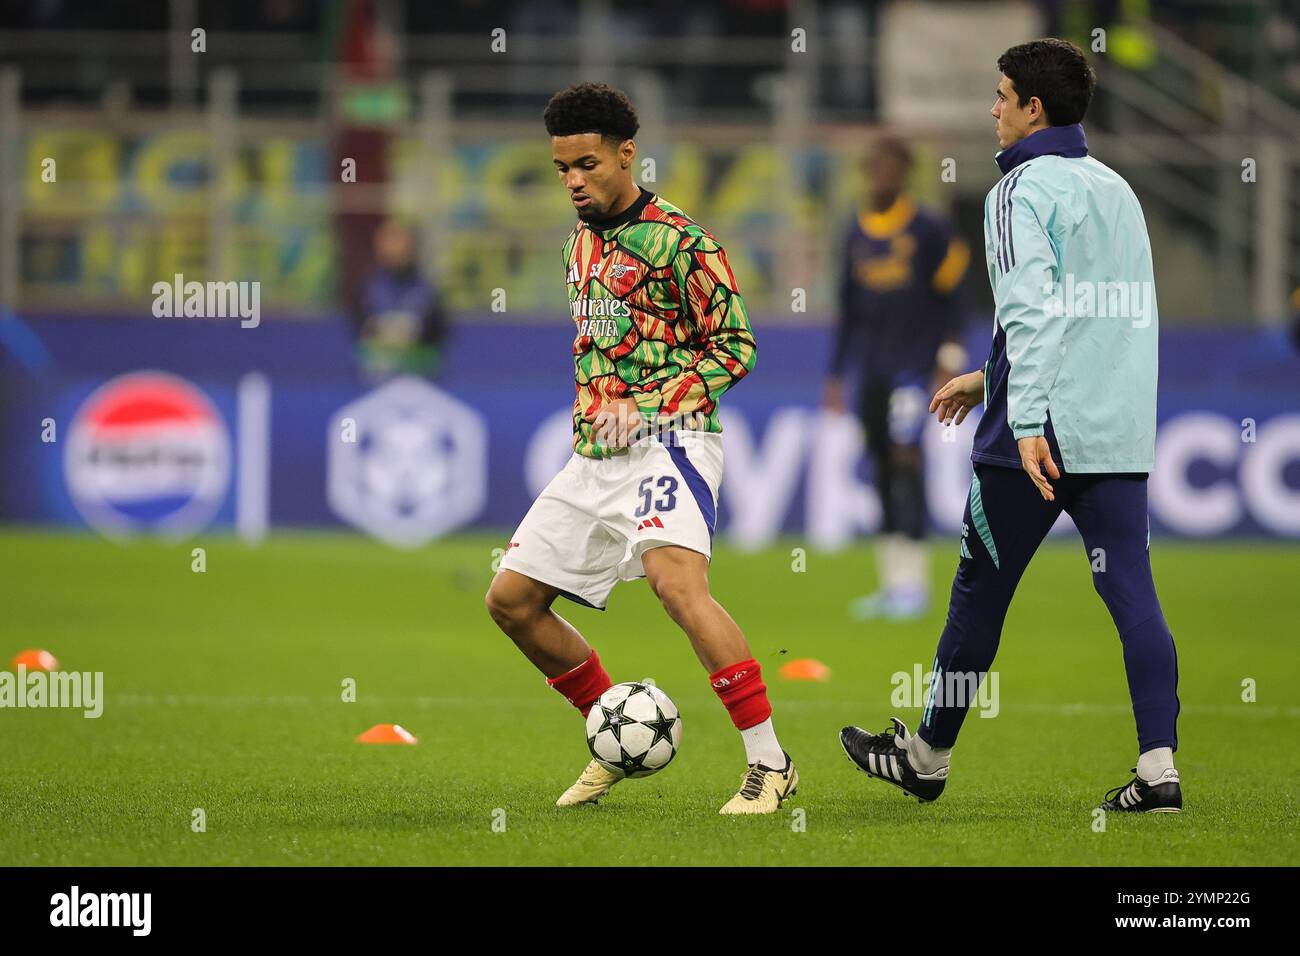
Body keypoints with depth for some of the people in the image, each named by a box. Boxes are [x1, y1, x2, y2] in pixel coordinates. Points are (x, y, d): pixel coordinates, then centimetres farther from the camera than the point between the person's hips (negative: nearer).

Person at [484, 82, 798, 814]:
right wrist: (590, 413, 18)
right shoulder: (582, 242, 16)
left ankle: (770, 765, -28)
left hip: (668, 443, -9)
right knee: (511, 599, 6)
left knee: (676, 579, -32)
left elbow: (736, 347, -10)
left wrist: (645, 407, -18)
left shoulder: (678, 240, -10)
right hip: (596, 454, 9)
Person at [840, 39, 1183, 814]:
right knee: (1132, 593, 0)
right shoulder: (1117, 190, 18)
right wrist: (991, 378, 33)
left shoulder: (1022, 191, -6)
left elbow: (1032, 309, -19)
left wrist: (1027, 419, -25)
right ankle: (1159, 768, -11)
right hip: (1122, 433, 6)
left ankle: (927, 756, 20)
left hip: (1042, 436, -6)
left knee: (981, 589, 7)